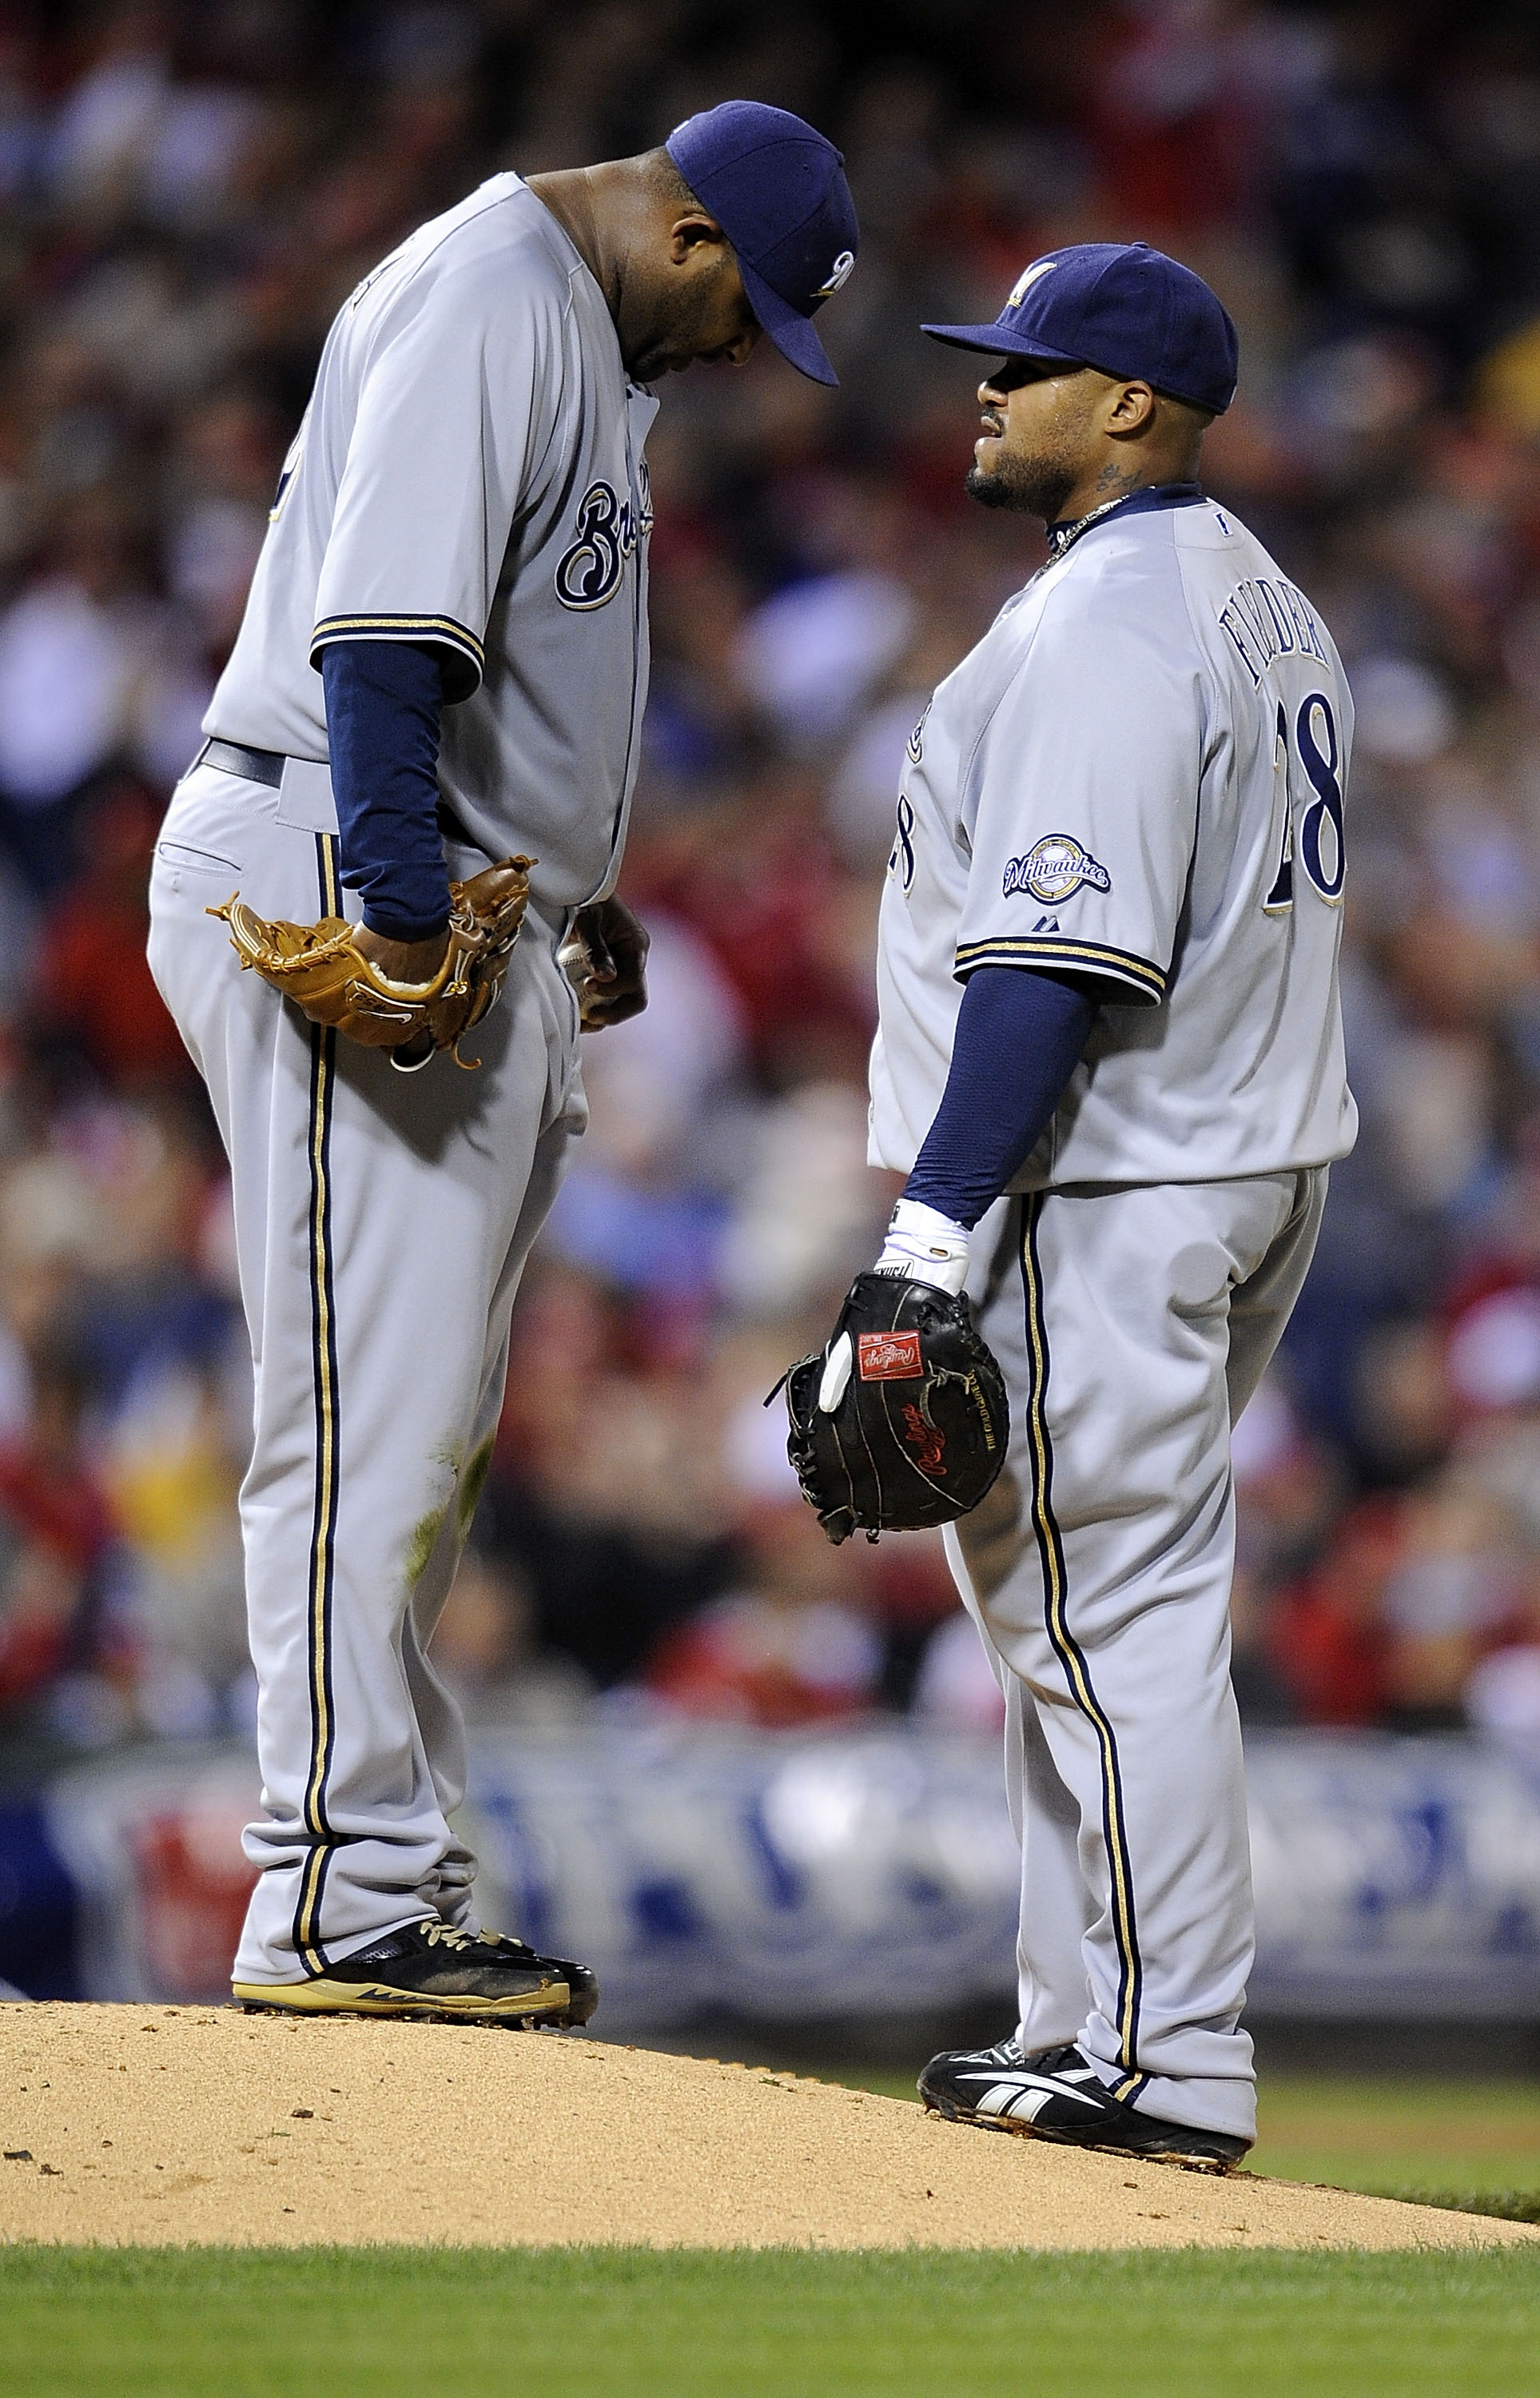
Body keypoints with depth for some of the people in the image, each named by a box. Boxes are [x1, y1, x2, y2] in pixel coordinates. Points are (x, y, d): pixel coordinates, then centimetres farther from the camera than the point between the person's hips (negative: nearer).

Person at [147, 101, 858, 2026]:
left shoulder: (580, 331, 20)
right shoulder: (489, 299, -14)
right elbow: (385, 620, -25)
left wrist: (568, 899, 24)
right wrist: (399, 907, -32)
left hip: (462, 914, 11)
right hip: (335, 898, -11)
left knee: (427, 1426, 12)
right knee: (369, 1412, -10)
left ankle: (390, 1886, 16)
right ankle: (338, 1903, -9)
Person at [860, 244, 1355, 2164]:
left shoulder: (1103, 623, -17)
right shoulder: (1266, 605, 16)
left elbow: (1056, 959, -24)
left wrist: (932, 1235, -25)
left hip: (1098, 1194, -11)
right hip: (1250, 1166, 11)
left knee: (1110, 1619, -8)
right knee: (1076, 1607, 17)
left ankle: (1168, 2067, -8)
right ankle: (1086, 2026, 21)